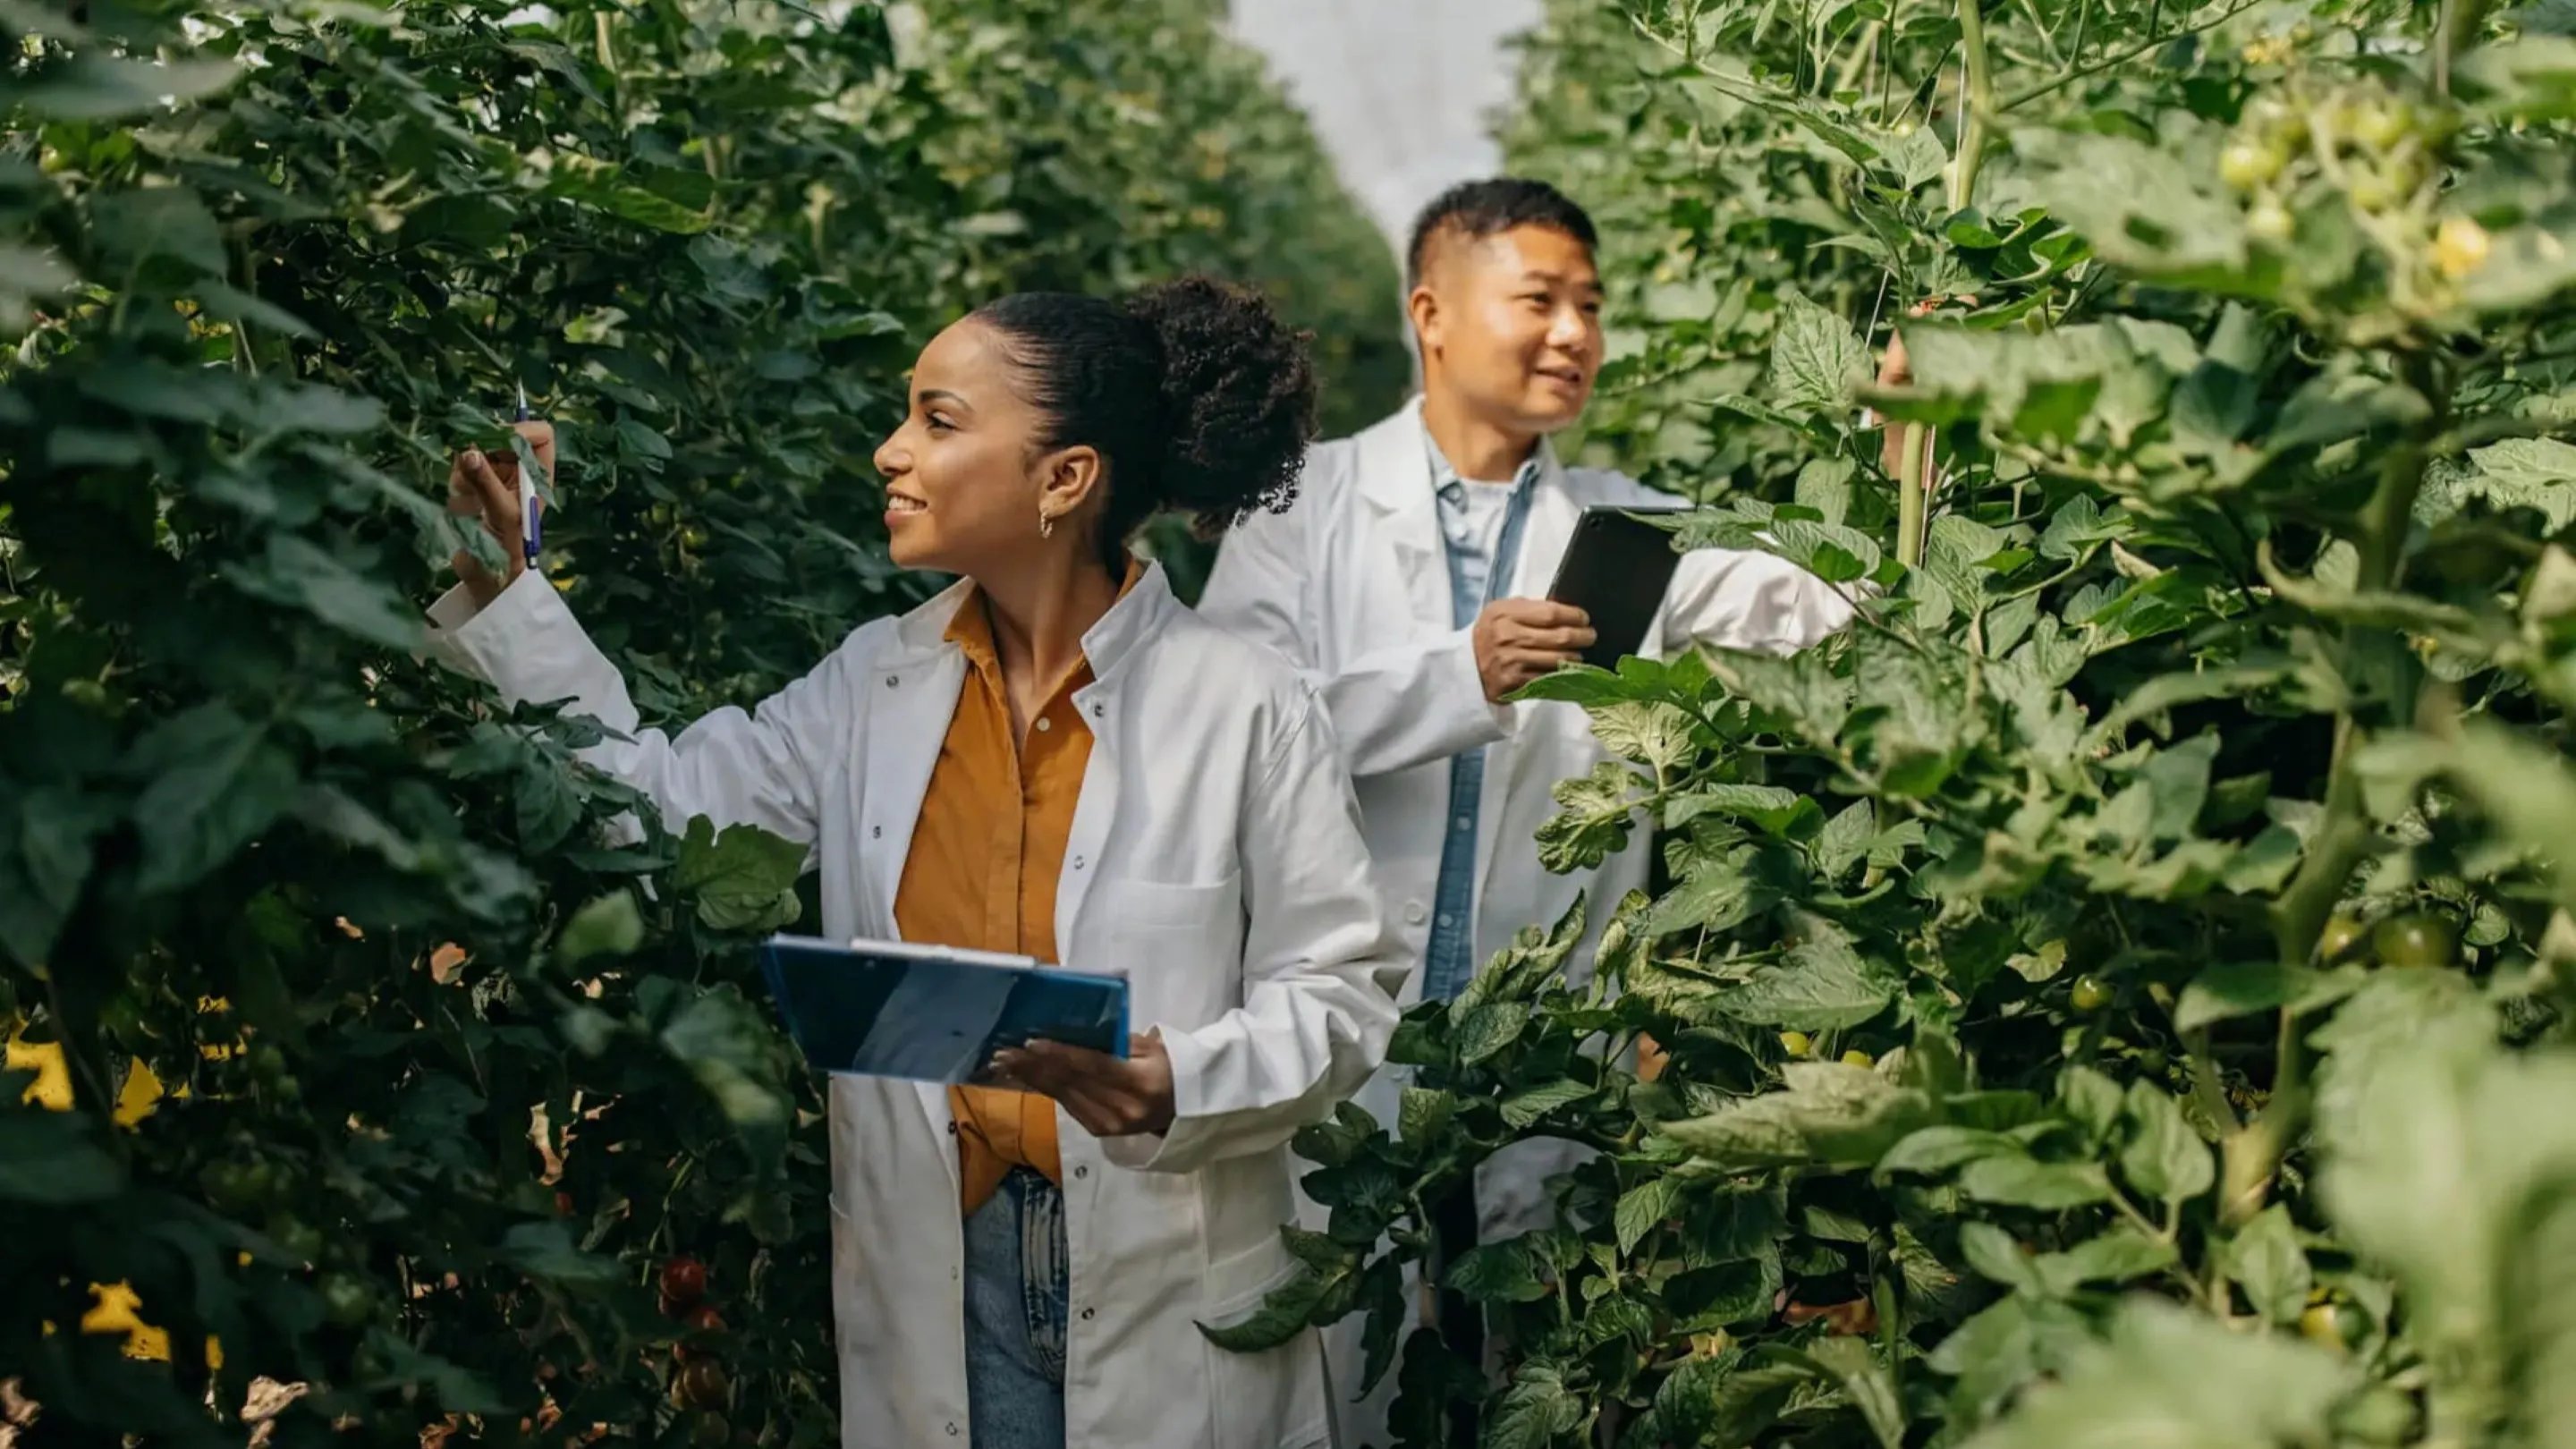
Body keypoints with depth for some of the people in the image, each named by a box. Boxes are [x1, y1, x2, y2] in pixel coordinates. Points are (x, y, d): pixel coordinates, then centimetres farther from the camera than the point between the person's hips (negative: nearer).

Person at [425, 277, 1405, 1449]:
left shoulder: (1244, 708, -11)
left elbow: (1342, 992, -8)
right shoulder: (874, 683, 3)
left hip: (1166, 1300, -3)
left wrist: (1174, 1088, -25)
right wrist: (503, 585, 2)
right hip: (931, 1284, 4)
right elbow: (667, 804, 3)